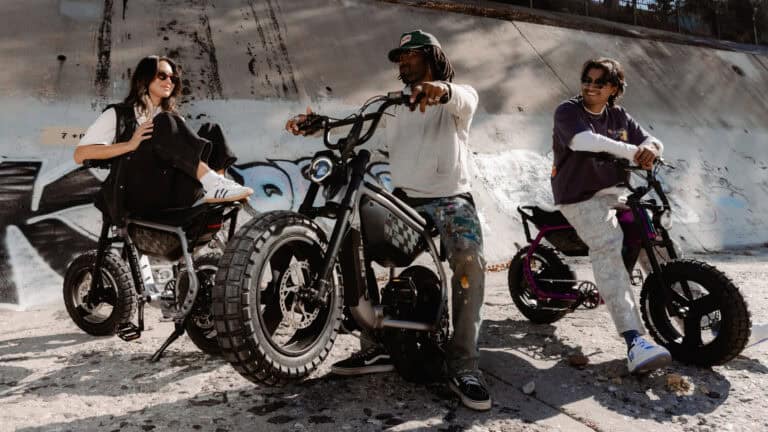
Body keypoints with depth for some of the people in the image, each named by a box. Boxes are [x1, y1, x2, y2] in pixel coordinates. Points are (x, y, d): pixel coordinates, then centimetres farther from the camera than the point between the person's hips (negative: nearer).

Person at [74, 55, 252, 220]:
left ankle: (214, 191, -35)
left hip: (176, 195, 4)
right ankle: (214, 183, -39)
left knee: (211, 131, -8)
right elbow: (80, 155, 2)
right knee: (165, 123, -21)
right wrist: (130, 144, -11)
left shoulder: (174, 118, 30)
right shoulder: (118, 114, 15)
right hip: (136, 195, -4)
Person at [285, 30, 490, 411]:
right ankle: (375, 348, -2)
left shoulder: (459, 98, 4)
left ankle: (464, 365, -23)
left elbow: (464, 97, -22)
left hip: (450, 198, -5)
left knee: (469, 260, -30)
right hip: (403, 197, 5)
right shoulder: (393, 105, 21)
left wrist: (441, 89, -47)